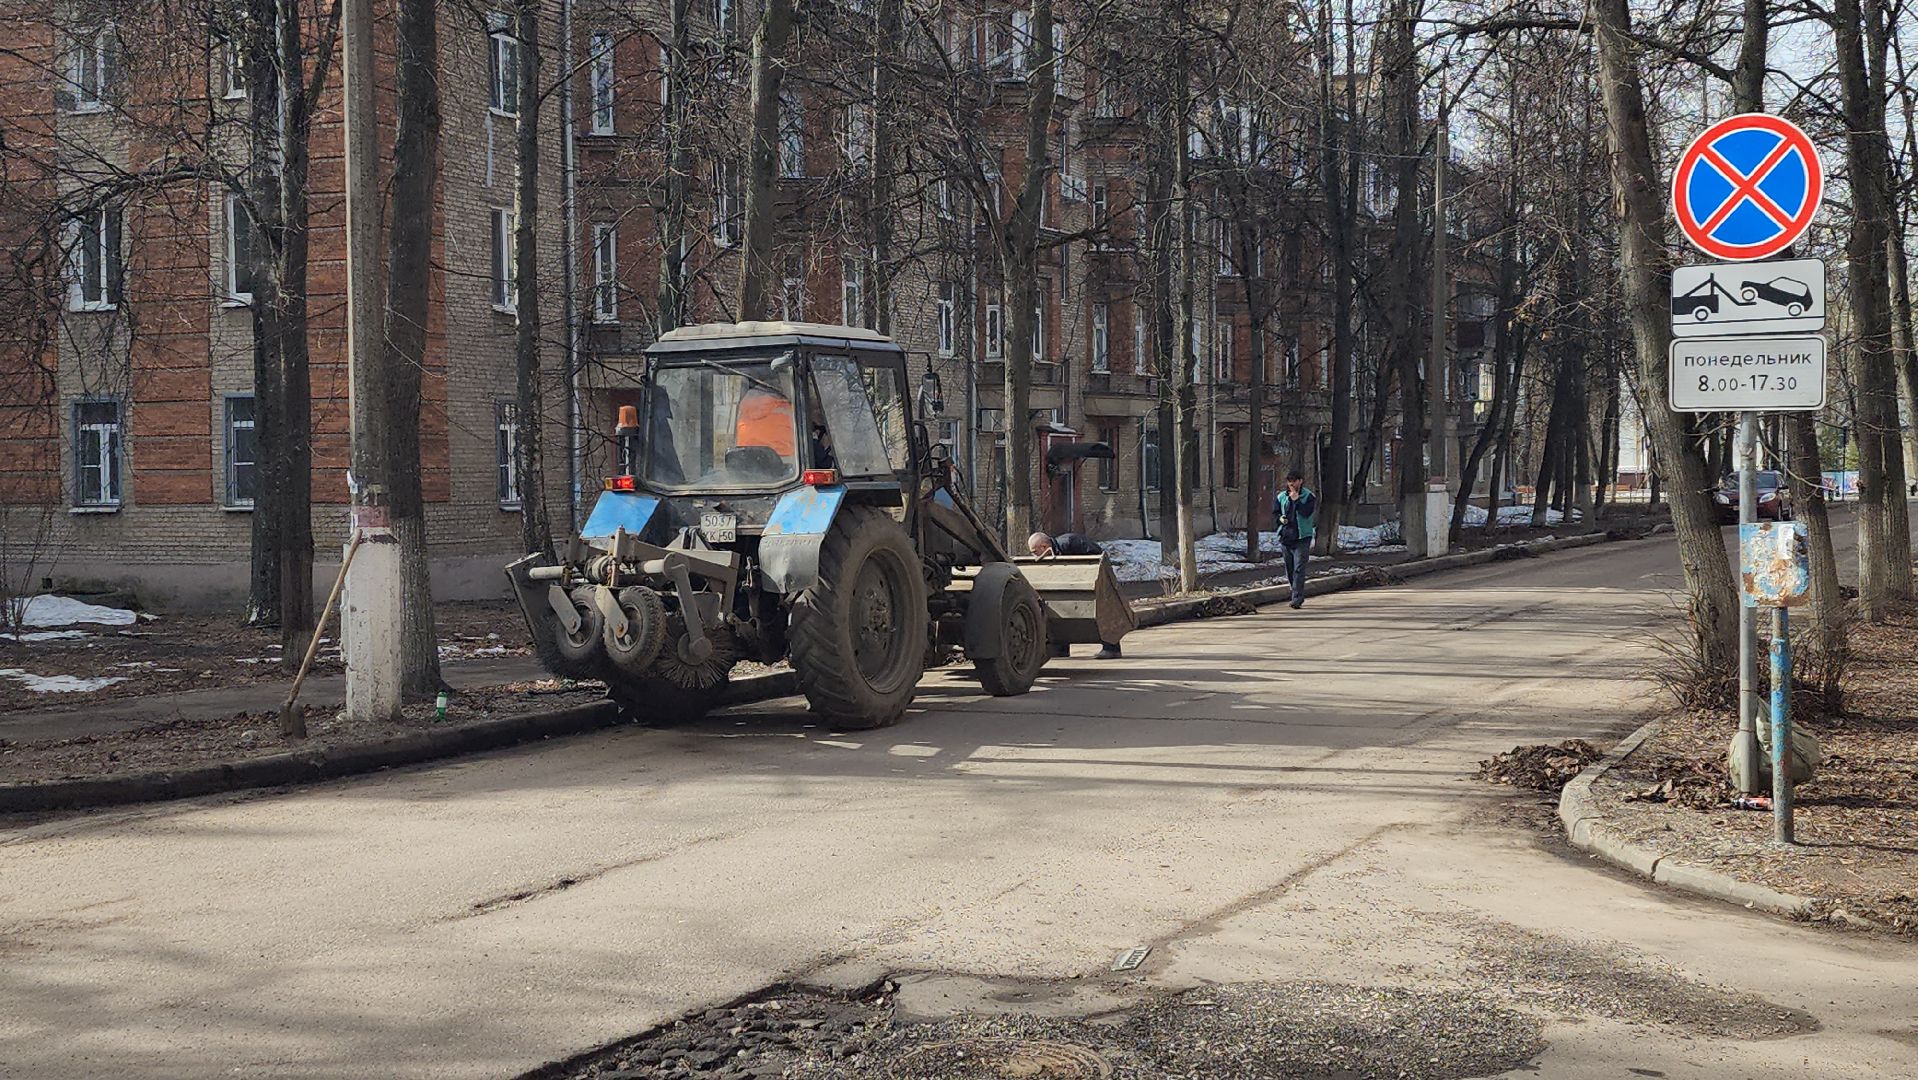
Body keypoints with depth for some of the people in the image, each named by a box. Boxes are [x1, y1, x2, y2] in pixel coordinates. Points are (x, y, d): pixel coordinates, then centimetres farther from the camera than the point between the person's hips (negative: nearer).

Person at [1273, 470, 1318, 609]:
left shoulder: (1309, 496, -2)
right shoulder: (1281, 497, 11)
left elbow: (1307, 512, -16)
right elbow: (1274, 512, 16)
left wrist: (1296, 499, -16)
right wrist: (1280, 518, -5)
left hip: (1302, 538, -5)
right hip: (1285, 537, 5)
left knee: (1299, 569, -14)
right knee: (1289, 570, 13)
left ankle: (1297, 600, -17)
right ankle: (1299, 596, 29)